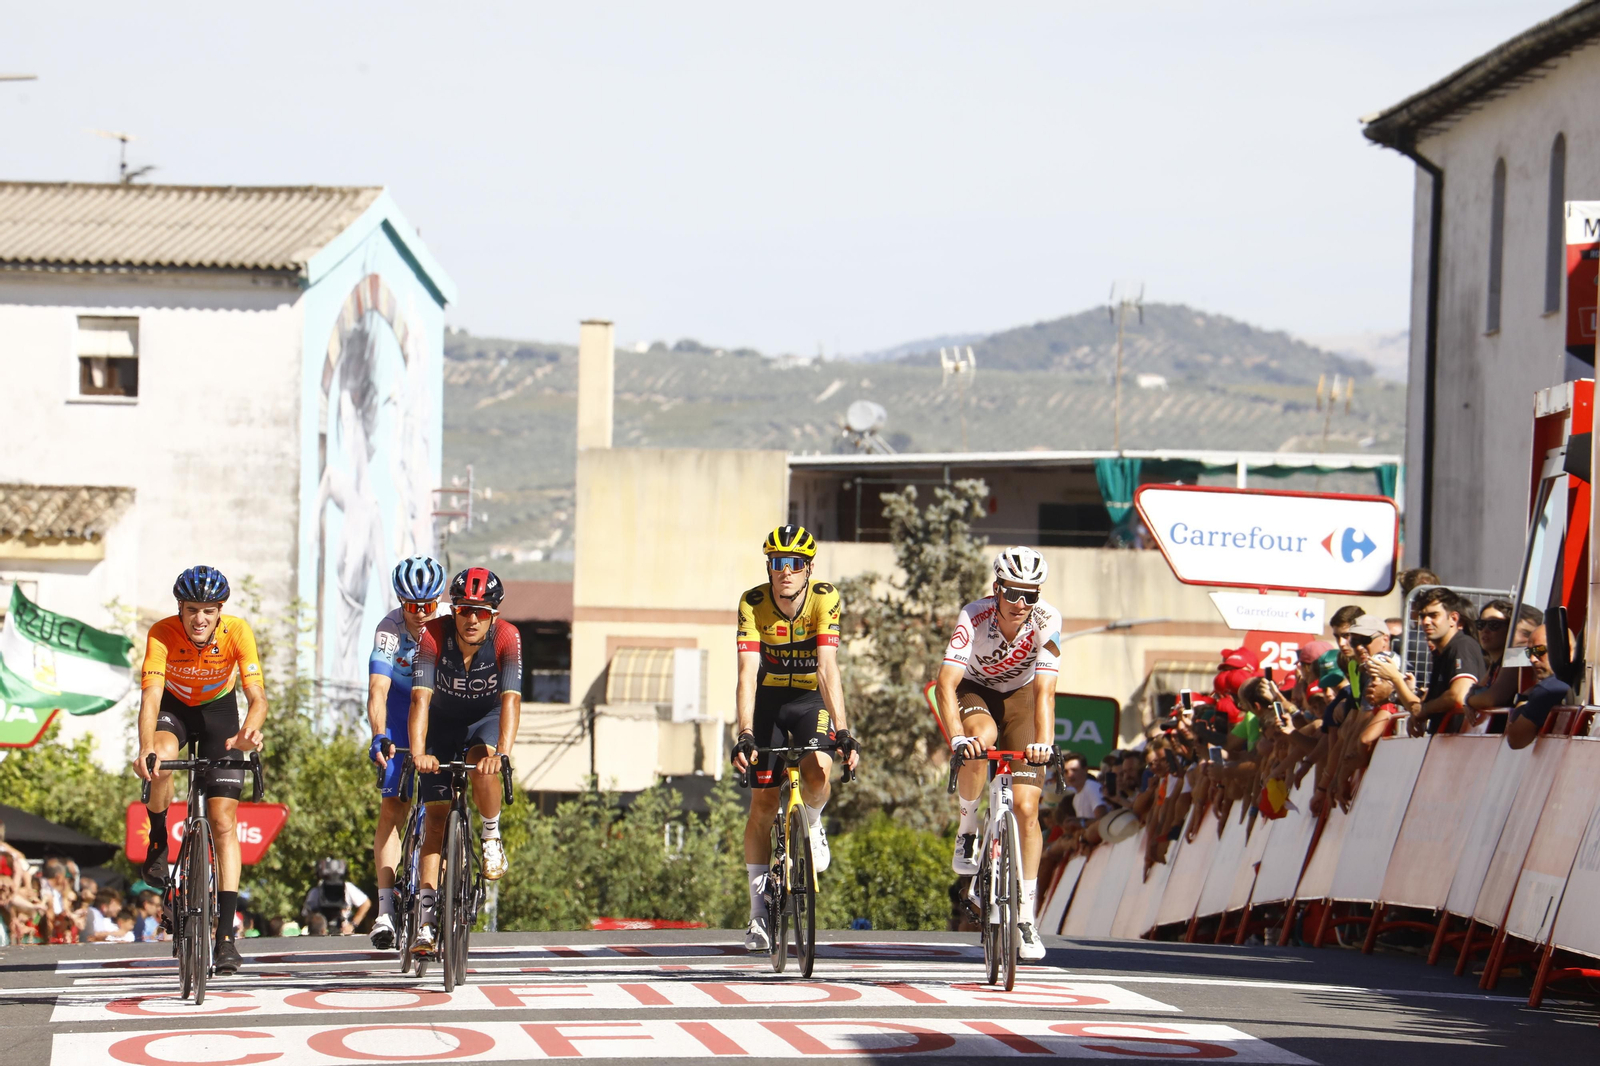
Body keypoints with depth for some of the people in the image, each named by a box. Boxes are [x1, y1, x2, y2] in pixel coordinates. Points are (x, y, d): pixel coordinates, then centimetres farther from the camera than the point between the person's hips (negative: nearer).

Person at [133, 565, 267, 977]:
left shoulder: (237, 632, -28)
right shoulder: (162, 634, -30)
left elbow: (257, 696, -34)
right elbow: (150, 697, -39)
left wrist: (249, 730, -57)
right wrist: (146, 749, -57)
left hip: (219, 710, 0)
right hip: (173, 707, 0)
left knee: (223, 822, -8)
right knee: (164, 757, -37)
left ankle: (226, 935, -7)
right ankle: (158, 844, -9)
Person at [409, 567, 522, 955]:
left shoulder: (507, 638, -28)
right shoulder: (434, 635, -28)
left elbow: (511, 698, -37)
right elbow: (421, 697, -36)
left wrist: (502, 751, -53)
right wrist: (418, 752, -51)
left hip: (487, 720, -1)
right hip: (443, 723, 1)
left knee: (482, 766, -33)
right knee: (437, 814, -7)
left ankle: (491, 838, -7)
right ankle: (427, 907, -5)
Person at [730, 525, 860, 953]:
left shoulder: (825, 600, -23)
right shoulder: (753, 604, -21)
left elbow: (827, 669, -30)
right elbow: (747, 673, -29)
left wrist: (842, 730, -41)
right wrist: (745, 734, -41)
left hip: (812, 700, -1)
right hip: (769, 700, 1)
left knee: (816, 771, -29)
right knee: (763, 803, -2)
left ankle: (812, 824, 6)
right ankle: (760, 906, 8)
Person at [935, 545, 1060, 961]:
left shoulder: (1046, 622, -25)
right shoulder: (974, 617, -29)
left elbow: (1044, 690, -30)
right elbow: (946, 682, -37)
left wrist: (1044, 741, -47)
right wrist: (957, 737, -52)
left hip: (1019, 697, 1)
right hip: (975, 693, -1)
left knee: (1026, 806, -10)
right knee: (981, 738, -38)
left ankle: (1026, 916, -1)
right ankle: (967, 830, -14)